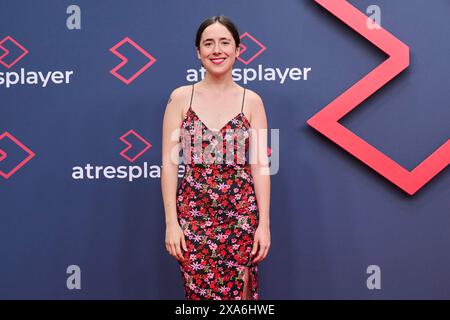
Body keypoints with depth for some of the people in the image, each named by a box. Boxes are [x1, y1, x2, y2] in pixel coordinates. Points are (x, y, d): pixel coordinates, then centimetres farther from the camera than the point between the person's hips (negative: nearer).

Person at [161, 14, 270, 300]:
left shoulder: (251, 100, 2)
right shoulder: (181, 97, 1)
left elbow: (260, 164, -1)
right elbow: (170, 162, -1)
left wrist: (264, 223, -6)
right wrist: (171, 221, -7)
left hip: (241, 214, 0)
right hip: (194, 213, 0)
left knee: (240, 290, 6)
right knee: (199, 291, 7)